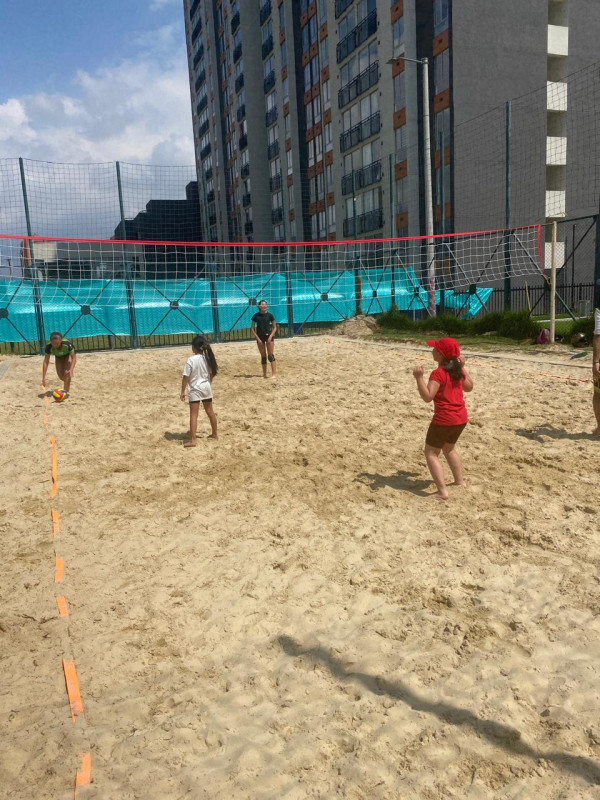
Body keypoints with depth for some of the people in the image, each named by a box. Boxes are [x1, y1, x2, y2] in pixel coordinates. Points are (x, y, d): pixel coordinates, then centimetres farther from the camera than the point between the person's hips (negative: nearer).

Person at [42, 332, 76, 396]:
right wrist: (43, 377, -34)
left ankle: (66, 391, -13)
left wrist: (71, 369, -48)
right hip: (58, 357, 3)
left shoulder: (67, 344, -42)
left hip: (68, 355, -3)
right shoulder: (49, 347, -36)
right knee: (61, 376, -1)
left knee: (67, 373, -21)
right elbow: (46, 362, -31)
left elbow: (74, 357, -33)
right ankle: (67, 384, 32)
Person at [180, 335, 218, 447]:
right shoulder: (207, 358, -1)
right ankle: (214, 434, 33)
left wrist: (182, 392, -7)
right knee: (210, 412, 19)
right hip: (206, 387, 5)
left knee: (193, 415, -4)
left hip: (195, 389, -5)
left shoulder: (191, 360, -16)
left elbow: (186, 377, -15)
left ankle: (193, 440, -9)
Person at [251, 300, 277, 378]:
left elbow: (274, 327, 3)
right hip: (260, 337, 1)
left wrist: (270, 336, -10)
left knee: (271, 355, -7)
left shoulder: (269, 315, -1)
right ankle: (264, 374, 15)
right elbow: (252, 328, 3)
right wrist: (257, 338, -6)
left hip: (268, 336, -1)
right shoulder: (256, 316, -1)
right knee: (263, 356, 7)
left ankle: (273, 373, -7)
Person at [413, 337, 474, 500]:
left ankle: (442, 491, -6)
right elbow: (469, 387, 24)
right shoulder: (457, 371, 6)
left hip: (444, 420, -8)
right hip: (461, 418, 8)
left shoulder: (438, 373, -17)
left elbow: (427, 397, -25)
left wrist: (419, 377, -24)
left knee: (431, 453, 2)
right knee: (448, 449, 29)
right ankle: (460, 482, 37)